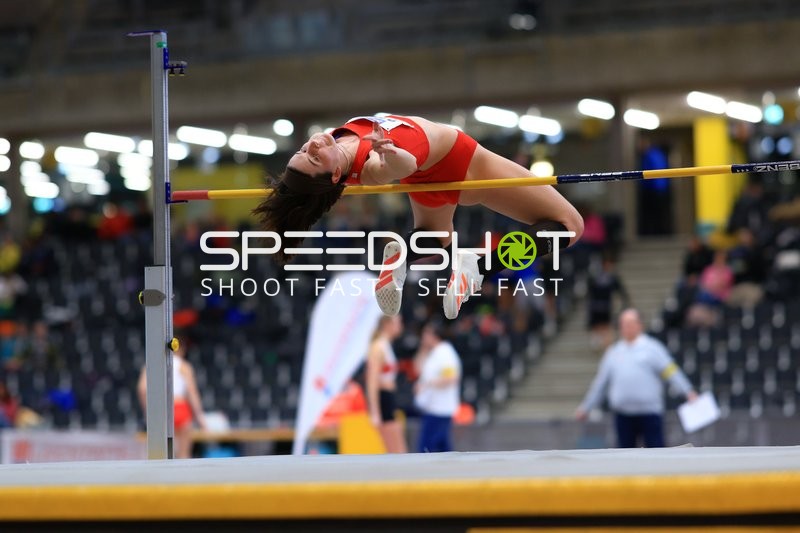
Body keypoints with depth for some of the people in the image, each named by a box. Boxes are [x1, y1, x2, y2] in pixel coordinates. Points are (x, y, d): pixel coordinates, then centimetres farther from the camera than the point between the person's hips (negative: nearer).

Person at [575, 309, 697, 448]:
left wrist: (688, 391, -17)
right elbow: (599, 383, 21)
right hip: (623, 415, 4)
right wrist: (585, 408, 23)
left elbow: (671, 372, -5)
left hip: (650, 413, -4)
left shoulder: (653, 347, 3)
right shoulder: (613, 352, 15)